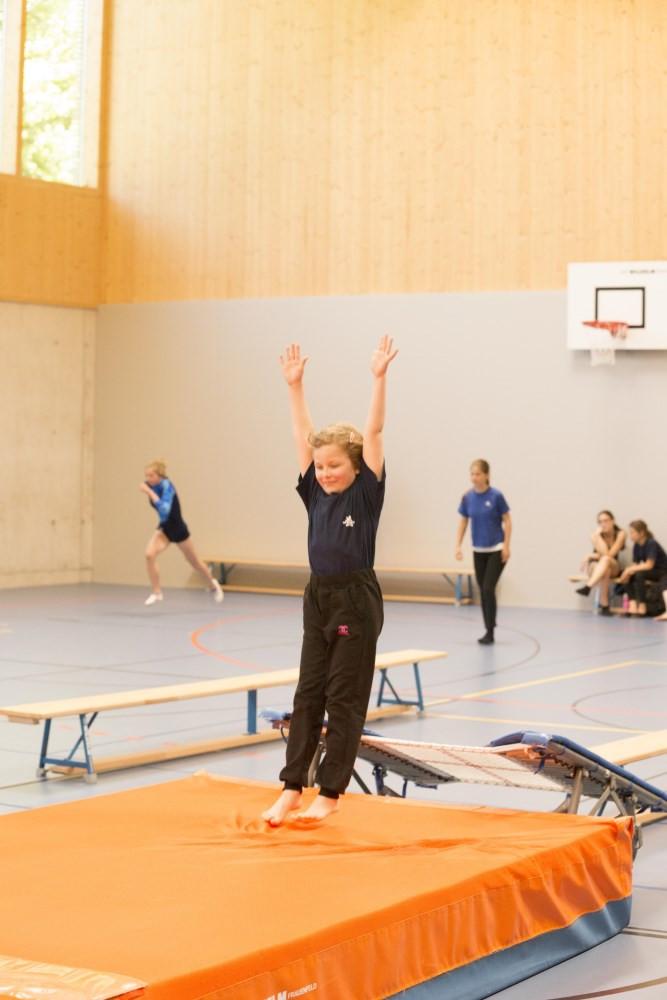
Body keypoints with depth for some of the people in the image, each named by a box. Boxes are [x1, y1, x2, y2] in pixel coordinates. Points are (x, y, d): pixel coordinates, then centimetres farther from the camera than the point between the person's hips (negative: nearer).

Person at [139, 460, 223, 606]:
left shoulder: (166, 486, -28)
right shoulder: (151, 486, -9)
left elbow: (165, 510, -43)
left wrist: (150, 493, -45)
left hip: (177, 528, -5)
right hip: (164, 528, 5)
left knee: (194, 562, 15)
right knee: (150, 554, -22)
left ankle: (213, 585, 41)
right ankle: (156, 592, -11)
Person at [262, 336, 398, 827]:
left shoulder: (366, 492, -7)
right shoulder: (316, 493, 5)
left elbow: (374, 431, -14)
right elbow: (303, 435, 5)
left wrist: (379, 376, -20)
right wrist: (295, 384, 3)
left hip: (357, 600, -5)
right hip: (318, 598, 6)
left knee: (345, 699, 0)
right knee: (308, 694, 6)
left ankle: (331, 792, 6)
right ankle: (292, 788, 9)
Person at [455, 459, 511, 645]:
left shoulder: (496, 496, -13)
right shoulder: (467, 497, -2)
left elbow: (507, 521, -8)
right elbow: (463, 522, 6)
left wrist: (506, 546, -12)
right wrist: (458, 546, -2)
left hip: (496, 549, -5)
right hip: (478, 551, 5)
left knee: (488, 589, -12)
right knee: (483, 591, 7)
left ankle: (490, 632, -5)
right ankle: (488, 631, 16)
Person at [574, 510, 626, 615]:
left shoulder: (620, 534, -11)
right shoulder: (596, 535, -11)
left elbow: (610, 554, -19)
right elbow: (604, 552, -25)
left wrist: (592, 556, -18)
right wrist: (598, 535, -26)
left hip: (613, 568, 0)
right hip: (595, 567, 0)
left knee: (605, 560, -39)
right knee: (605, 571, -41)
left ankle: (588, 587, -55)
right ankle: (604, 605, -44)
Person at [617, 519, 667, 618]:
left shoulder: (651, 544, -22)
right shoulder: (636, 546, 0)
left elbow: (649, 565, -28)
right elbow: (635, 564, -2)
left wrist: (630, 570, -26)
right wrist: (627, 572, -23)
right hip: (650, 572, 8)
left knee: (639, 574, -32)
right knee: (628, 576, -12)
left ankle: (642, 607, -26)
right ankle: (633, 605, -22)